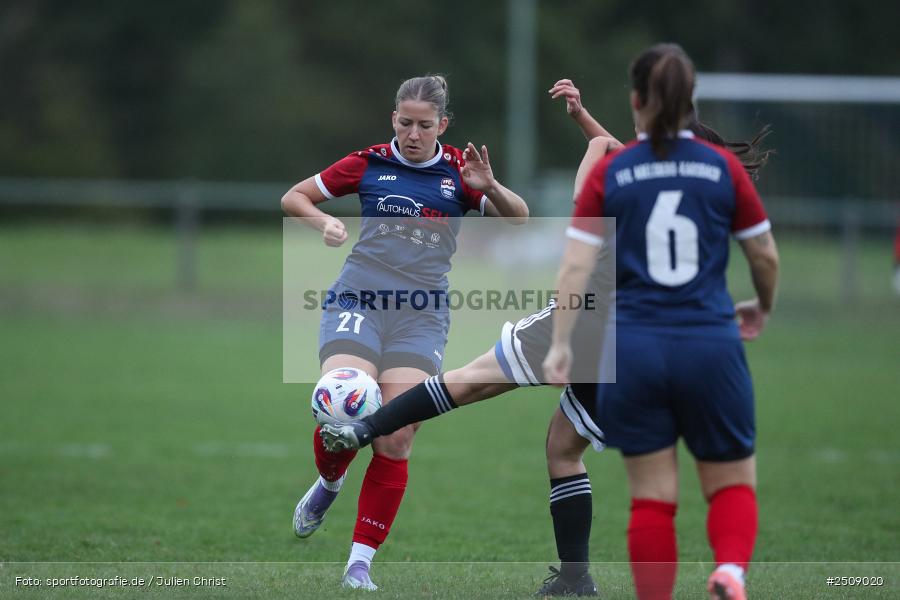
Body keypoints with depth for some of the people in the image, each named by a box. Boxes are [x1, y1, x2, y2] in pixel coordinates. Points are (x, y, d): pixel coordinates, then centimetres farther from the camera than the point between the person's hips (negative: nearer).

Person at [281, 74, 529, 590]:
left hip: (422, 315, 1)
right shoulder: (369, 164, 4)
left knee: (397, 439, -8)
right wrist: (324, 222, -8)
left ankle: (360, 563, 0)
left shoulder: (458, 171, 5)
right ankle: (329, 483, 14)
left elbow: (518, 218, -1)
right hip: (359, 301, -1)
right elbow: (294, 197, 13)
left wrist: (489, 186, -19)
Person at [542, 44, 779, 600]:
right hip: (710, 345, 0)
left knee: (652, 496, 8)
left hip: (633, 349, 0)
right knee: (732, 484, 11)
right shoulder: (724, 168, 2)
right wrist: (763, 307, 28)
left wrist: (560, 344, 3)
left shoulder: (609, 174, 1)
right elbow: (766, 256, 9)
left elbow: (575, 267, -4)